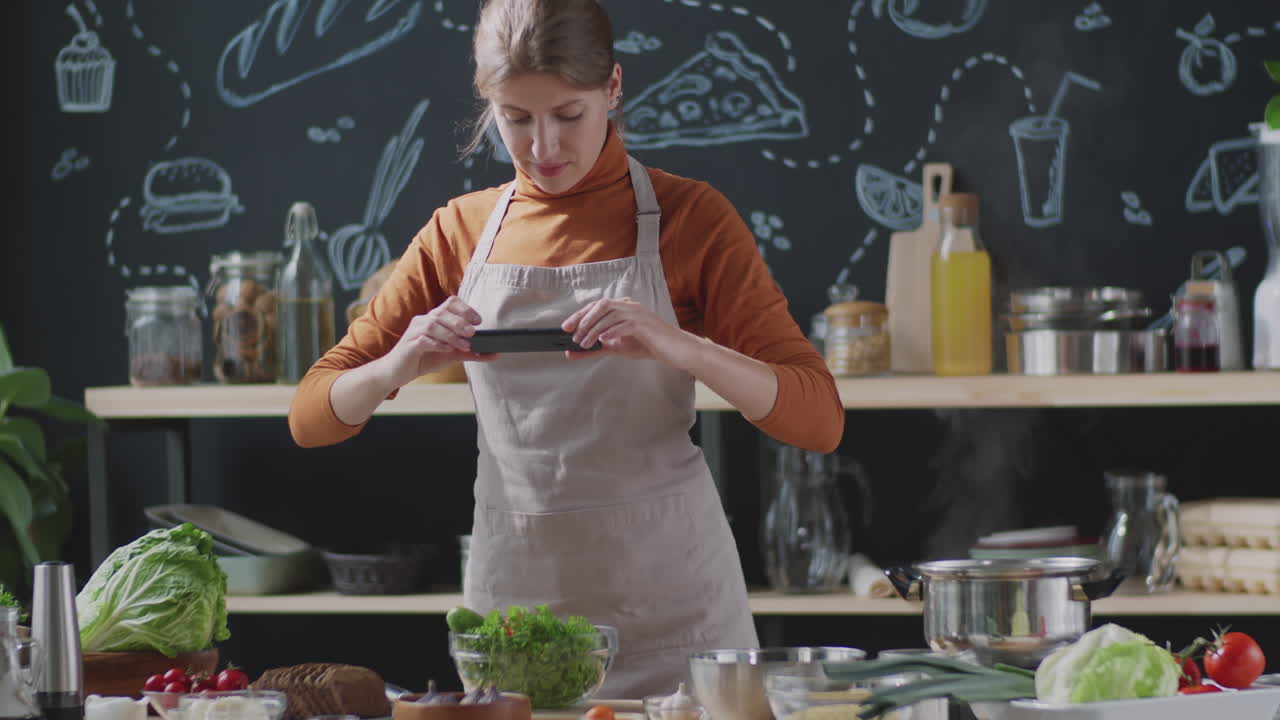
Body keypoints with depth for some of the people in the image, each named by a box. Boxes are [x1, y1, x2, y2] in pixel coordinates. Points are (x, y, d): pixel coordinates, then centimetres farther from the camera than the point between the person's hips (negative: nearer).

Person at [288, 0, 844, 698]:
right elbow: (312, 417, 4)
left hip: (668, 606, -2)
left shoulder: (688, 216, -4)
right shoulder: (459, 234, 6)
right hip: (514, 593, 3)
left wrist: (676, 346, -29)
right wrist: (400, 365, -18)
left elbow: (818, 419, -12)